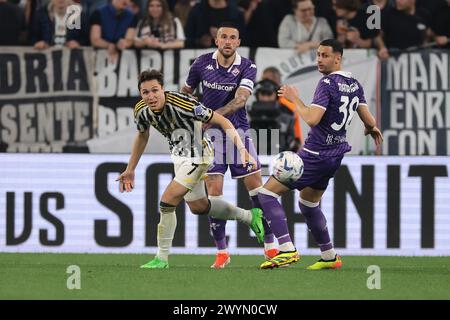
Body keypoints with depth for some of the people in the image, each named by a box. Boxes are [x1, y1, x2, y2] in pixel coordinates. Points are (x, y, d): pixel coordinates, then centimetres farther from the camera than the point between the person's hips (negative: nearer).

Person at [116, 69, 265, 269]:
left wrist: (242, 150, -33)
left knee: (167, 203, -16)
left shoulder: (181, 104, -33)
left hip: (198, 155, -8)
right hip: (179, 155, 8)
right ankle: (249, 216, 44)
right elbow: (142, 136, 10)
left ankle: (162, 259, -1)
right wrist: (130, 170, 15)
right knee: (198, 206, 23)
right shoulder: (141, 110, -13)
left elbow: (222, 121, -25)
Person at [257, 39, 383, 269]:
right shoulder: (354, 84, 7)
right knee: (308, 204, 27)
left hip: (315, 154, -9)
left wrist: (294, 98, -12)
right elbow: (369, 120, 12)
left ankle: (287, 250, -19)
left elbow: (311, 119, -26)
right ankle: (330, 257, 29)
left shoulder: (328, 83, -17)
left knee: (267, 193, -7)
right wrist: (373, 129, 35)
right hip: (335, 154, 9)